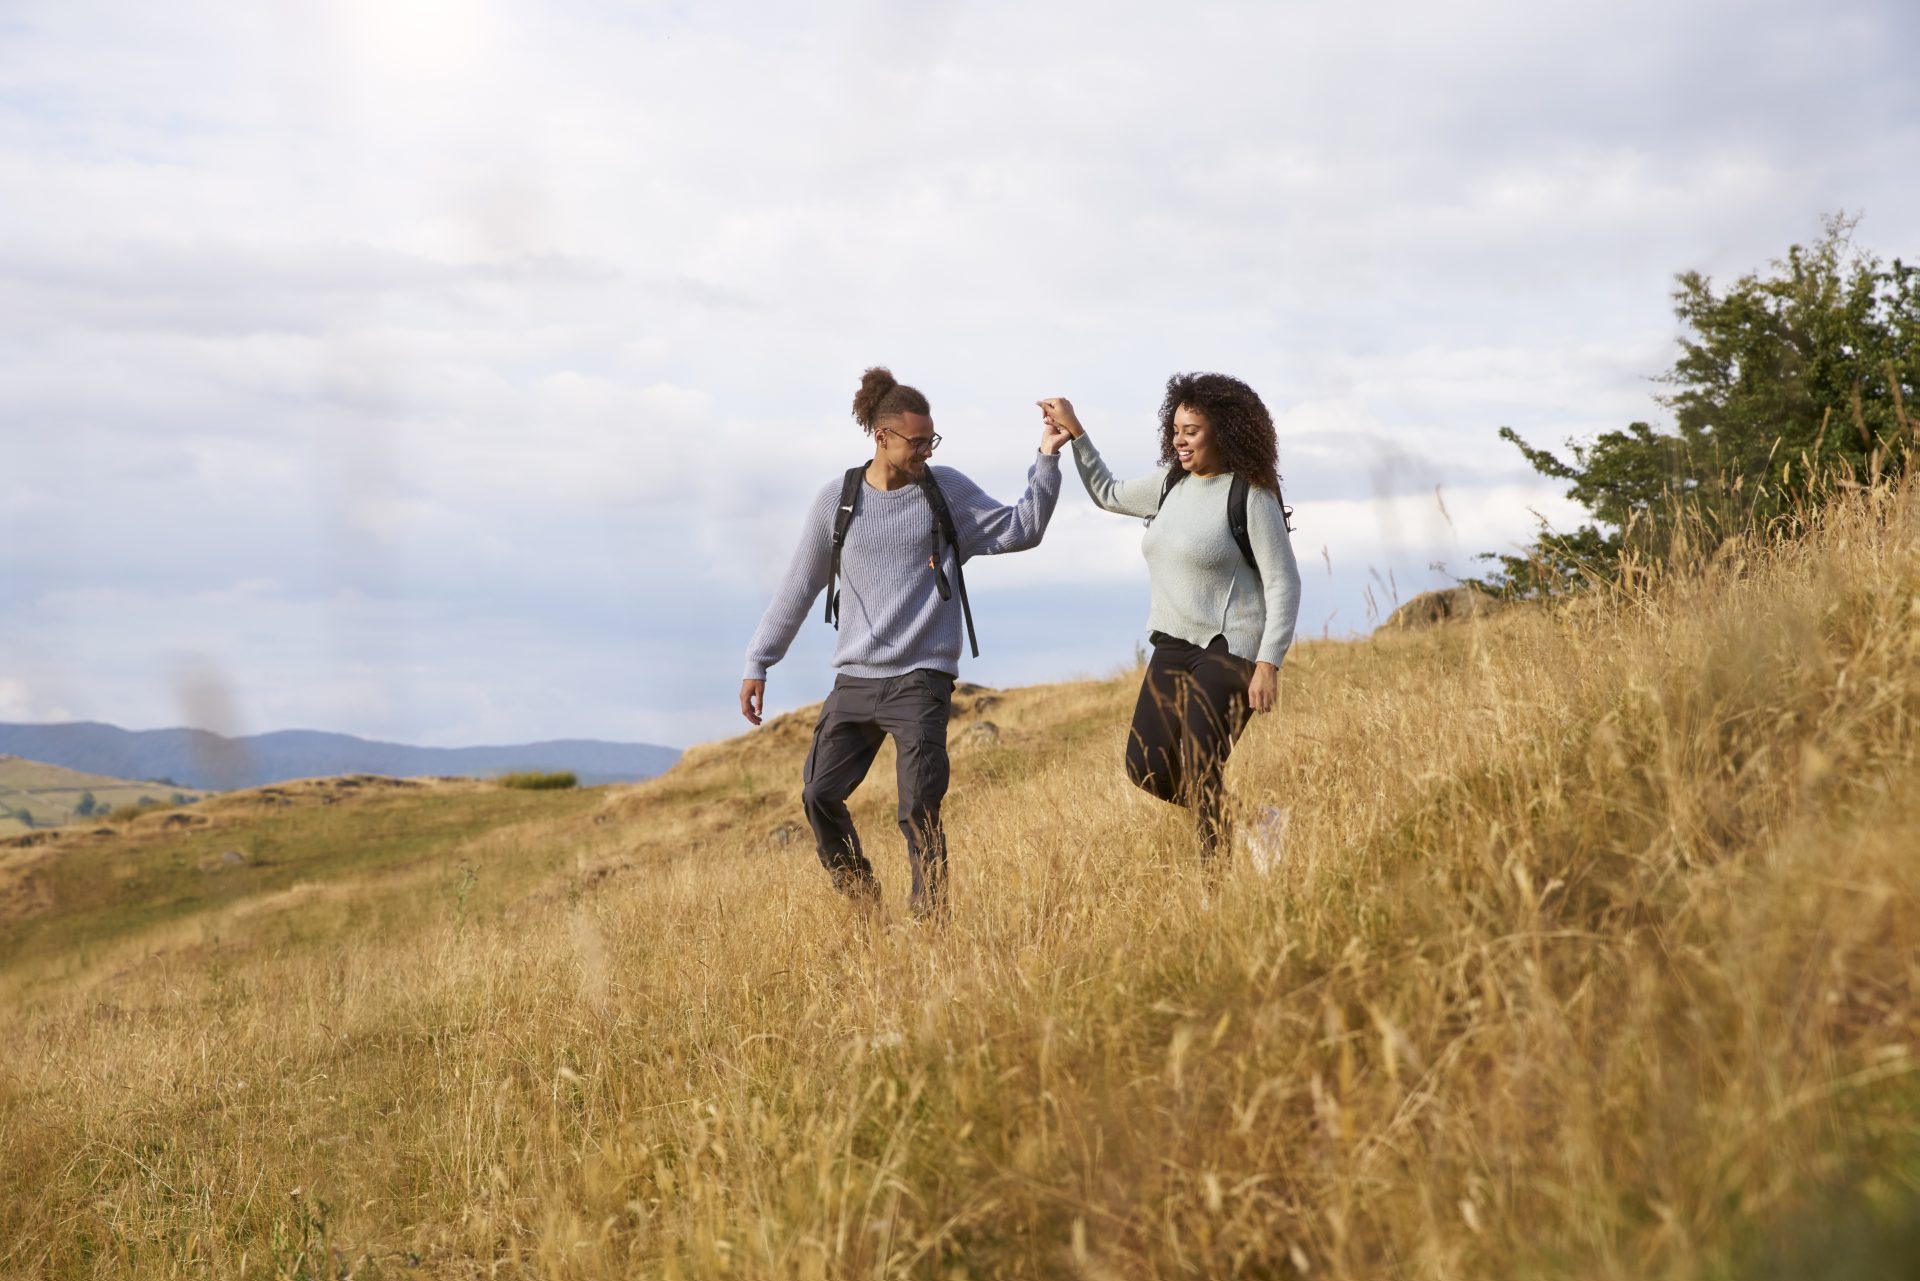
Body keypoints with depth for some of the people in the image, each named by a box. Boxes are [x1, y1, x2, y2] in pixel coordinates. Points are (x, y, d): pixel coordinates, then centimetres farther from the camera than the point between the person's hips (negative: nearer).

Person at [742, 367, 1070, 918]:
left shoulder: (946, 490, 2)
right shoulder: (836, 499, 2)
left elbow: (1021, 530, 0)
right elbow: (799, 586, 8)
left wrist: (1047, 460, -10)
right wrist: (758, 664, 9)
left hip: (921, 679, -2)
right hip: (854, 680, 2)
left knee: (919, 807, -11)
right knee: (820, 795, -2)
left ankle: (931, 918, -1)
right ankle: (860, 902, 18)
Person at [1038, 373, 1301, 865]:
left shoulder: (1250, 496, -12)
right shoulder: (1170, 483, 9)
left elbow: (1283, 584, -12)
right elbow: (1108, 495, 28)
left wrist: (1268, 665, -19)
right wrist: (1075, 434, 18)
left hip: (1228, 648, -8)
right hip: (1173, 645, 8)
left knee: (1201, 772, -13)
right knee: (1148, 770, 2)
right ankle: (1231, 819, 23)